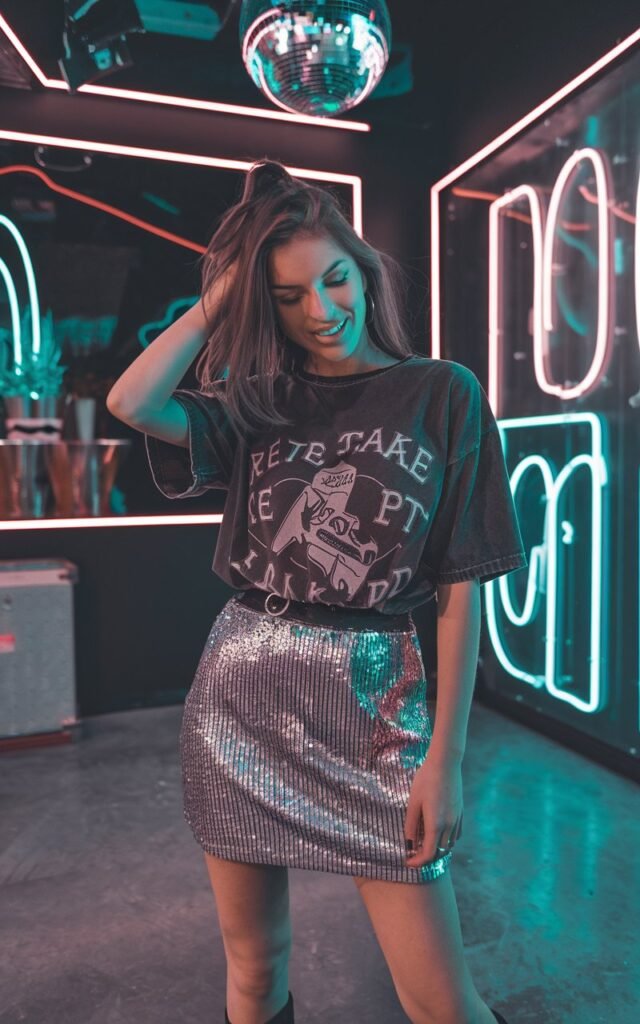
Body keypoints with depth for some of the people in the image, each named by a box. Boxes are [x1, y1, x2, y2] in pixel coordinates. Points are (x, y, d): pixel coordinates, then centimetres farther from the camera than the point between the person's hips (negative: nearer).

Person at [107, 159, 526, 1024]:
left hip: (373, 695, -2)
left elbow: (462, 588, -4)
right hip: (240, 689, 3)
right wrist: (220, 294, -2)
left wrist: (446, 754, -8)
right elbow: (132, 402, -12)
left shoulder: (442, 394, -1)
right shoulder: (256, 404, 7)